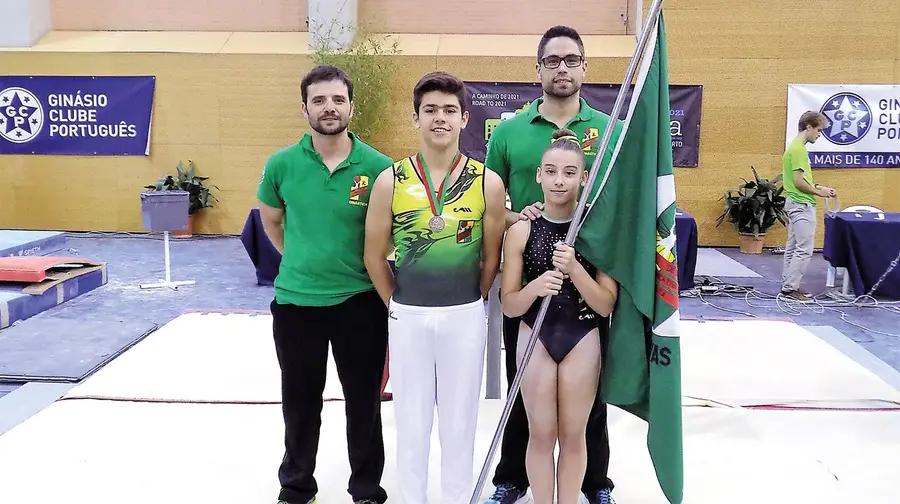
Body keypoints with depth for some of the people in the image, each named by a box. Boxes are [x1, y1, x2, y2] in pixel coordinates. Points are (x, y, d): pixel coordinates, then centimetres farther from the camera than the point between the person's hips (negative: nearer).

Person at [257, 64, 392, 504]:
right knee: (300, 403, 16)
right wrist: (303, 262, 11)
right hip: (295, 300, 1)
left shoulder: (378, 166, -10)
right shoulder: (282, 164, -5)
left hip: (360, 302, -1)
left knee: (364, 402, 12)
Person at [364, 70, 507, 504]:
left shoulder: (487, 183, -5)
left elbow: (492, 256, 4)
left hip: (465, 315, 0)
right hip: (407, 314, 0)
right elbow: (375, 256, 2)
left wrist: (469, 302, 9)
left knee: (459, 416, 12)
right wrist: (397, 305, 6)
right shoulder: (390, 181, -5)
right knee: (411, 416, 12)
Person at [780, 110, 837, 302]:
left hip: (797, 204, 11)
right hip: (802, 205, -11)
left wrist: (818, 186, 12)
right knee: (804, 249, -8)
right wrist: (819, 192, -9)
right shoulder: (798, 149, -17)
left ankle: (788, 284, 19)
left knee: (793, 247, 13)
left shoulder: (796, 147, 14)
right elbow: (798, 182, -21)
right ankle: (790, 288, -5)